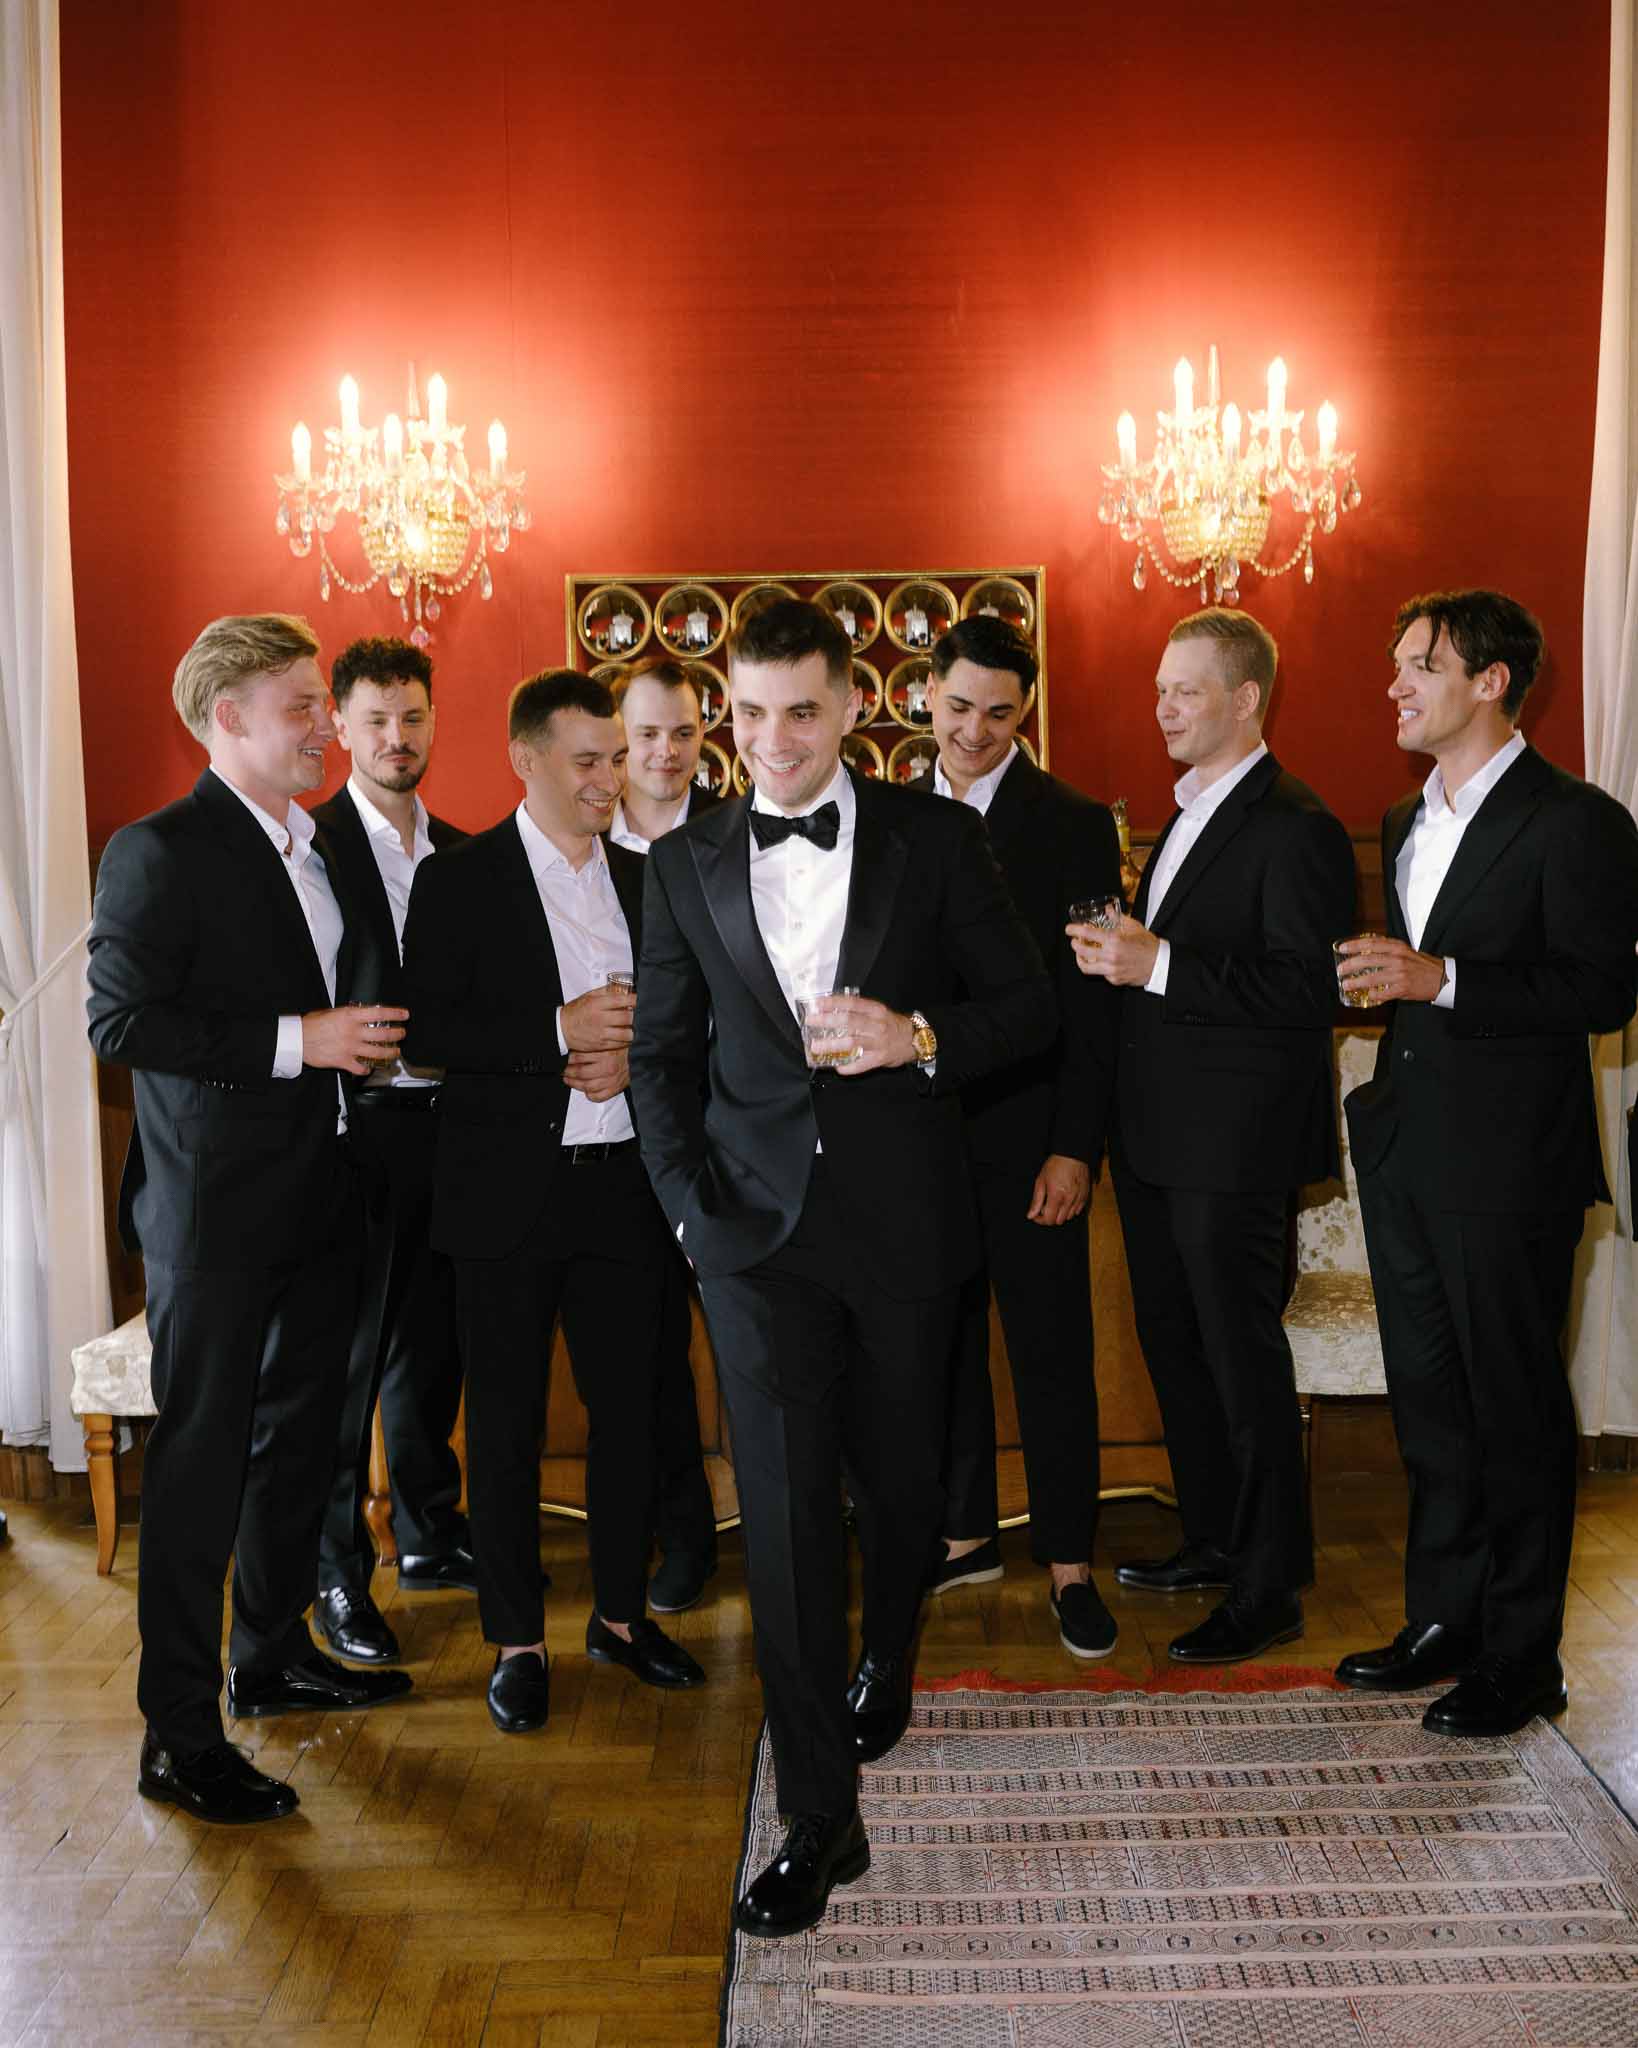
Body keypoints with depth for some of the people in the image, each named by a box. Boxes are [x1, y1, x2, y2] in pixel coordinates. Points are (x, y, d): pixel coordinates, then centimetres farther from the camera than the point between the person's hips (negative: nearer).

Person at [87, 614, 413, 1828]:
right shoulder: (162, 852, -13)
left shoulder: (321, 849, 11)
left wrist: (361, 1037, 6)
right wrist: (296, 1040, -22)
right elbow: (121, 1019, -21)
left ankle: (274, 1656, 36)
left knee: (298, 1435, 19)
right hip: (218, 1209, -8)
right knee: (201, 1463, 0)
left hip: (320, 1195, 8)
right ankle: (179, 1735, 12)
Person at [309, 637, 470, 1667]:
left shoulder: (461, 851, 12)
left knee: (432, 1348, 17)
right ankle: (339, 1572, 17)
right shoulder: (309, 845, -8)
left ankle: (431, 1533, 33)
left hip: (450, 1128, 6)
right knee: (346, 1361, 2)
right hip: (356, 1131, -6)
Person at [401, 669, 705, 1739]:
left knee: (631, 1406, 10)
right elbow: (428, 1030, -11)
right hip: (508, 1194, -4)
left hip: (625, 1184, 4)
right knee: (507, 1421, 6)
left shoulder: (645, 880, 11)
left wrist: (634, 1054, -8)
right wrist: (560, 1031, -20)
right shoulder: (458, 879, -3)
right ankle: (517, 1639, 20)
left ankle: (622, 1612, 28)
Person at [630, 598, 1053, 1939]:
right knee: (785, 1506, -4)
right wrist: (693, 1202, -2)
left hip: (903, 1217, 0)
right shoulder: (688, 866, 5)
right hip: (759, 1225, 0)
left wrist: (919, 1038, -18)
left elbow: (1030, 1005, 1)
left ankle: (885, 1674, 46)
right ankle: (820, 1815, 5)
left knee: (899, 1477, 15)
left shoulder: (935, 839, 0)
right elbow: (661, 1055, 9)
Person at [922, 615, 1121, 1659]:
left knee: (1051, 1349, 3)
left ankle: (1070, 1562, 16)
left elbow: (1092, 1001, -8)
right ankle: (967, 1535, 29)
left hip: (1025, 1133, -4)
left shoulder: (1075, 824, -5)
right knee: (943, 1339, 14)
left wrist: (1075, 1148, -14)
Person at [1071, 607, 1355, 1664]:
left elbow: (1308, 988, -23)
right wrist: (1119, 953, 2)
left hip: (1233, 1142, -9)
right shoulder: (1186, 816, 16)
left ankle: (1270, 1587, 14)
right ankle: (1215, 1537, 35)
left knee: (1243, 1359, 0)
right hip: (1158, 1137, 10)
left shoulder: (1295, 828, -15)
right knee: (1176, 1347, 18)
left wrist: (1157, 966, -26)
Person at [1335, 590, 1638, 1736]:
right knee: (1428, 1399, 15)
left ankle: (1522, 1660, 17)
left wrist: (1440, 980, -24)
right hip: (1407, 1153, 8)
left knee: (1514, 1408, 3)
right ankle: (1443, 1621, 30)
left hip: (1510, 1165, -8)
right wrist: (1379, 980, 5)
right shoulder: (1408, 823, 15)